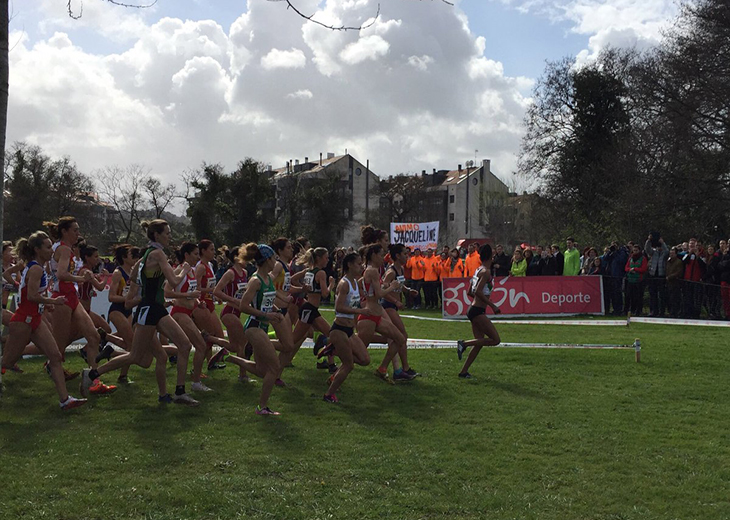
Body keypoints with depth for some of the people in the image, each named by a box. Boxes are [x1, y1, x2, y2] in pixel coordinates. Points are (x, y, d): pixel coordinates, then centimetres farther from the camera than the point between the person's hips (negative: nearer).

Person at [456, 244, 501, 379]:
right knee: (495, 340, -9)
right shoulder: (486, 272, -13)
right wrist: (492, 305, -19)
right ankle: (464, 344, -7)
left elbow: (470, 292, 18)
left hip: (474, 309, 10)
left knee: (479, 343, 12)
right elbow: (478, 291, -22)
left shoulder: (478, 270, 13)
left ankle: (464, 371, 13)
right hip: (478, 311, -10)